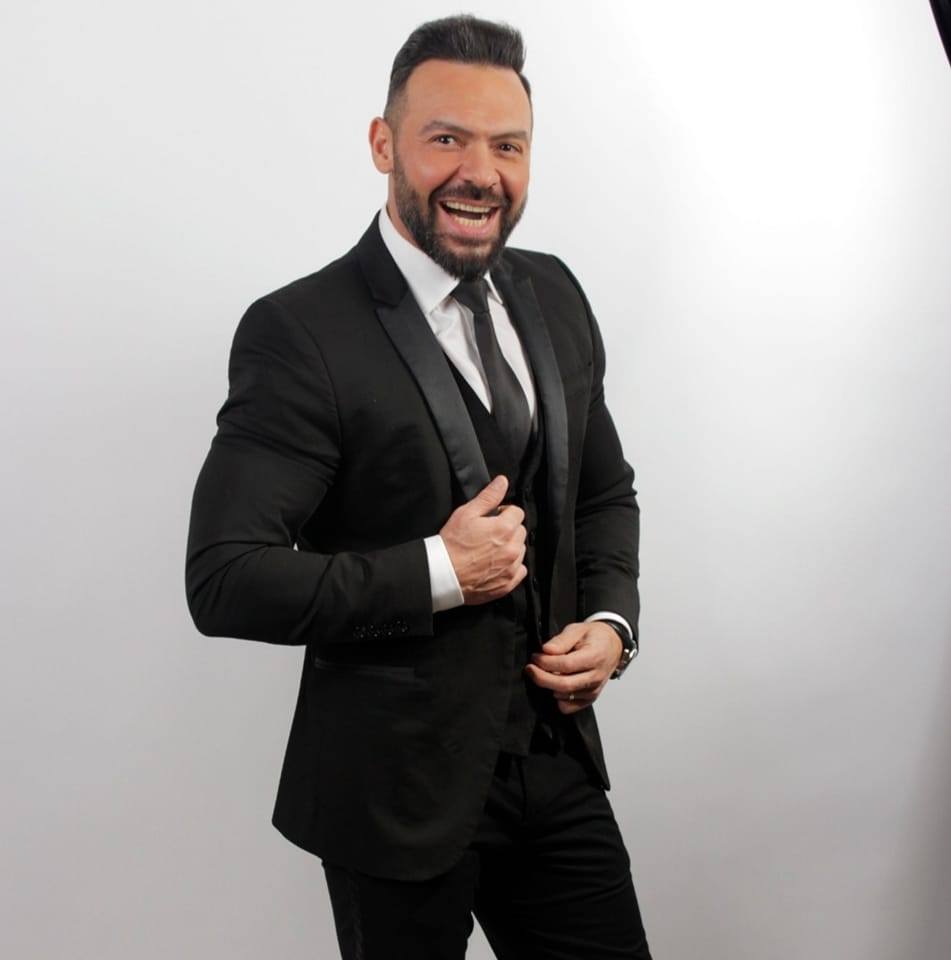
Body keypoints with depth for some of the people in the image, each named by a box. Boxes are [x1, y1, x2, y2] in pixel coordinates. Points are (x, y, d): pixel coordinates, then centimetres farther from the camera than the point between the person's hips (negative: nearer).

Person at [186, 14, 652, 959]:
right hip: (401, 792, -5)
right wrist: (440, 572, -22)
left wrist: (611, 622, -3)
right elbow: (224, 580, -19)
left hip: (558, 759, 6)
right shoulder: (299, 334, -16)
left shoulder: (553, 296, 4)